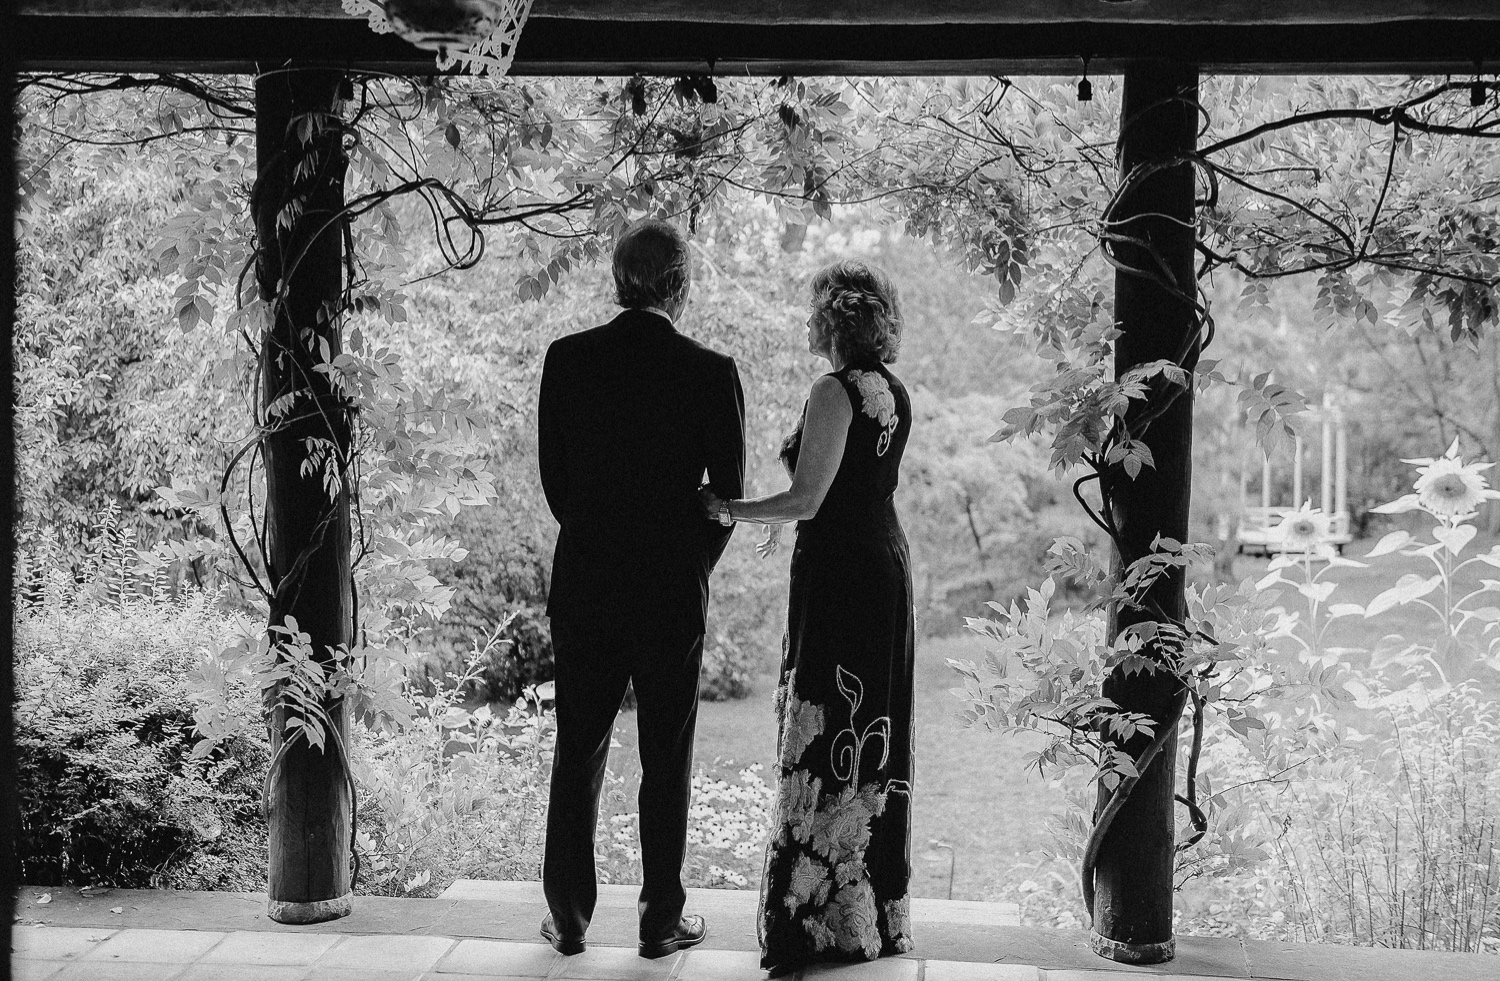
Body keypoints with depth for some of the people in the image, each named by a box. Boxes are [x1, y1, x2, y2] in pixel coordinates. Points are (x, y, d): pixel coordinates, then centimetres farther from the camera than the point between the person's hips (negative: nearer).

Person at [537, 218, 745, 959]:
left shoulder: (567, 358, -4)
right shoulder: (711, 372, -10)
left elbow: (552, 477, 4)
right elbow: (728, 492, -3)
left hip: (582, 583, 2)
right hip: (673, 591, -2)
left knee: (578, 753, 12)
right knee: (666, 758, 10)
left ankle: (569, 918, 19)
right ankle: (661, 921, 18)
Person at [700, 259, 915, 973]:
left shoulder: (836, 391, -16)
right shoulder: (894, 391, 10)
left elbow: (807, 500, -19)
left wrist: (728, 509, -7)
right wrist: (784, 518, 25)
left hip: (838, 573, -9)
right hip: (886, 566, 9)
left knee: (825, 736, -1)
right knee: (872, 738, 15)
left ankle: (826, 920, 5)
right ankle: (879, 907, 26)